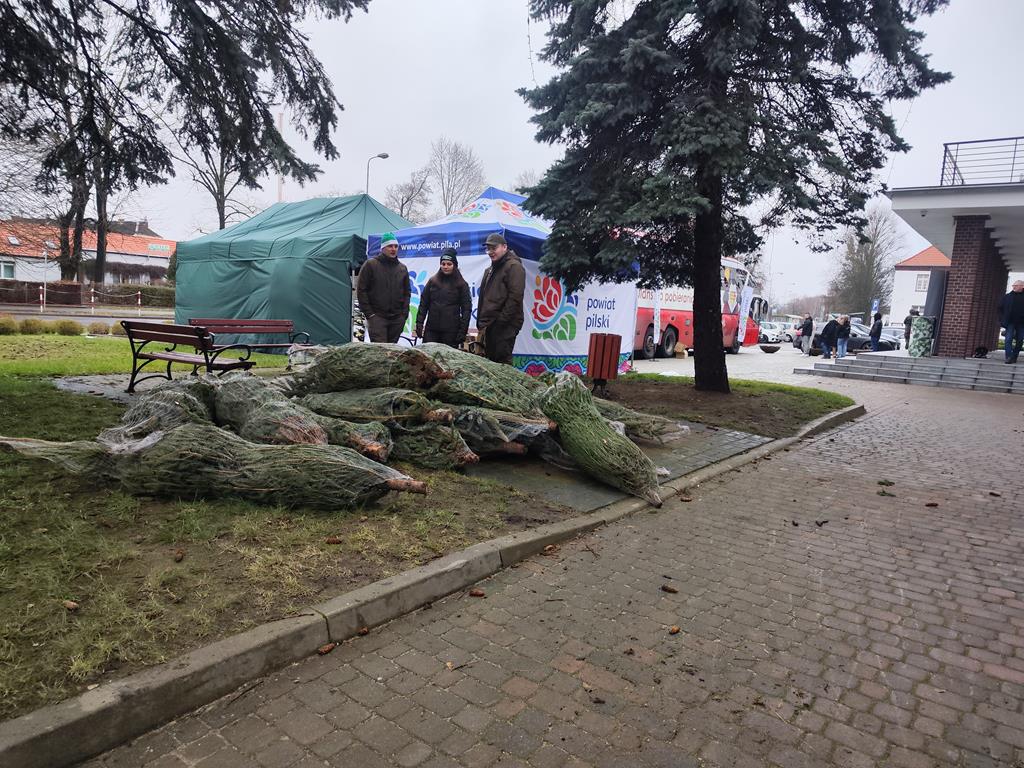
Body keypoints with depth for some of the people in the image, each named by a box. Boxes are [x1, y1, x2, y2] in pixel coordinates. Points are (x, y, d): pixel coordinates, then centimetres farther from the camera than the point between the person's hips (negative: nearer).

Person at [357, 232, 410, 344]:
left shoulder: (402, 268, 13)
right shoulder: (370, 264, -1)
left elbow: (407, 292, 19)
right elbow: (361, 291, -3)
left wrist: (404, 313, 6)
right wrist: (369, 313, -8)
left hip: (397, 318, 5)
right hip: (377, 317, -5)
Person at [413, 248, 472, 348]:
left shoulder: (462, 284, 3)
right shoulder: (432, 281, 10)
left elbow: (466, 309, 0)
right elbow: (423, 304, 10)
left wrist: (463, 331, -7)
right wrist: (419, 324, 2)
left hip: (451, 331, -2)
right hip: (431, 329, 2)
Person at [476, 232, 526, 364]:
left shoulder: (514, 266, -8)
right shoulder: (490, 270, 23)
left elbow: (515, 297, -17)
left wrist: (500, 321, -19)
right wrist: (481, 323, 17)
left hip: (505, 326, -9)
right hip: (489, 326, 9)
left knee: (502, 360, -11)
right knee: (490, 361, 11)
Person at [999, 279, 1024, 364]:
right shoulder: (1007, 297, 5)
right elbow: (1001, 308, 10)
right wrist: (1002, 320, 0)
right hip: (1010, 322, -1)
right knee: (1008, 339, -10)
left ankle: (1014, 357, 17)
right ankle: (1009, 357, -14)